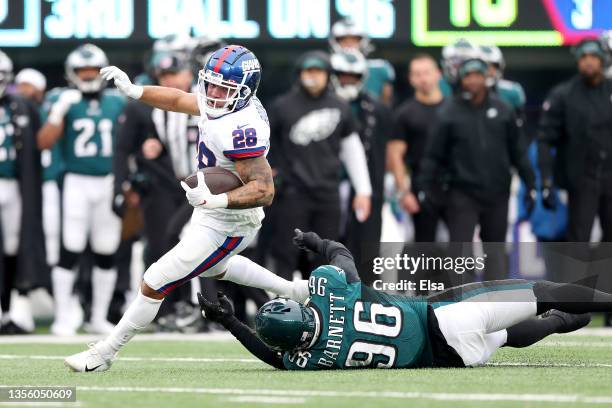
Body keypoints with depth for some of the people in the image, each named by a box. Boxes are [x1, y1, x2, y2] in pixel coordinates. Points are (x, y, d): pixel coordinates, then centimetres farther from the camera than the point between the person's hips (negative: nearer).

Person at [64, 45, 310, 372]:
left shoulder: (241, 128, -34)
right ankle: (295, 292, 45)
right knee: (214, 266, 39)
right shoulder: (228, 100, -6)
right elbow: (179, 100, 10)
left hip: (224, 227, -10)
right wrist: (134, 91, -2)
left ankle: (103, 355, 13)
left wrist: (216, 199, -47)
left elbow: (263, 190, -36)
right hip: (214, 214, 10)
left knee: (154, 285, -2)